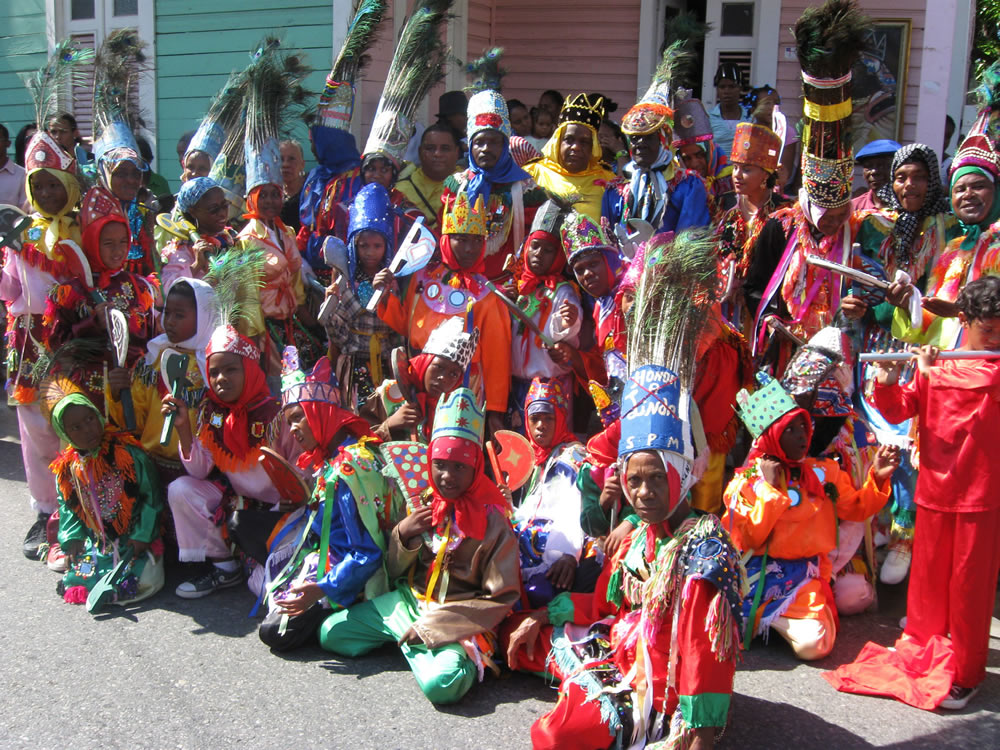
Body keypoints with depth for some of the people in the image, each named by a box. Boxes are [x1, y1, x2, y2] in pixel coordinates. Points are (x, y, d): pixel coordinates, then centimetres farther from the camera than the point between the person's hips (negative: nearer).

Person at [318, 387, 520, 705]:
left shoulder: (492, 522, -12)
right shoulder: (420, 505, 2)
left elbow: (500, 599, -13)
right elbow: (395, 572, 10)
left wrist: (431, 626, -16)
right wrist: (402, 535, -12)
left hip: (458, 618, -6)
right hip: (408, 603, 6)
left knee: (440, 684, -33)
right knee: (329, 633, 0)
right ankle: (410, 637, 10)